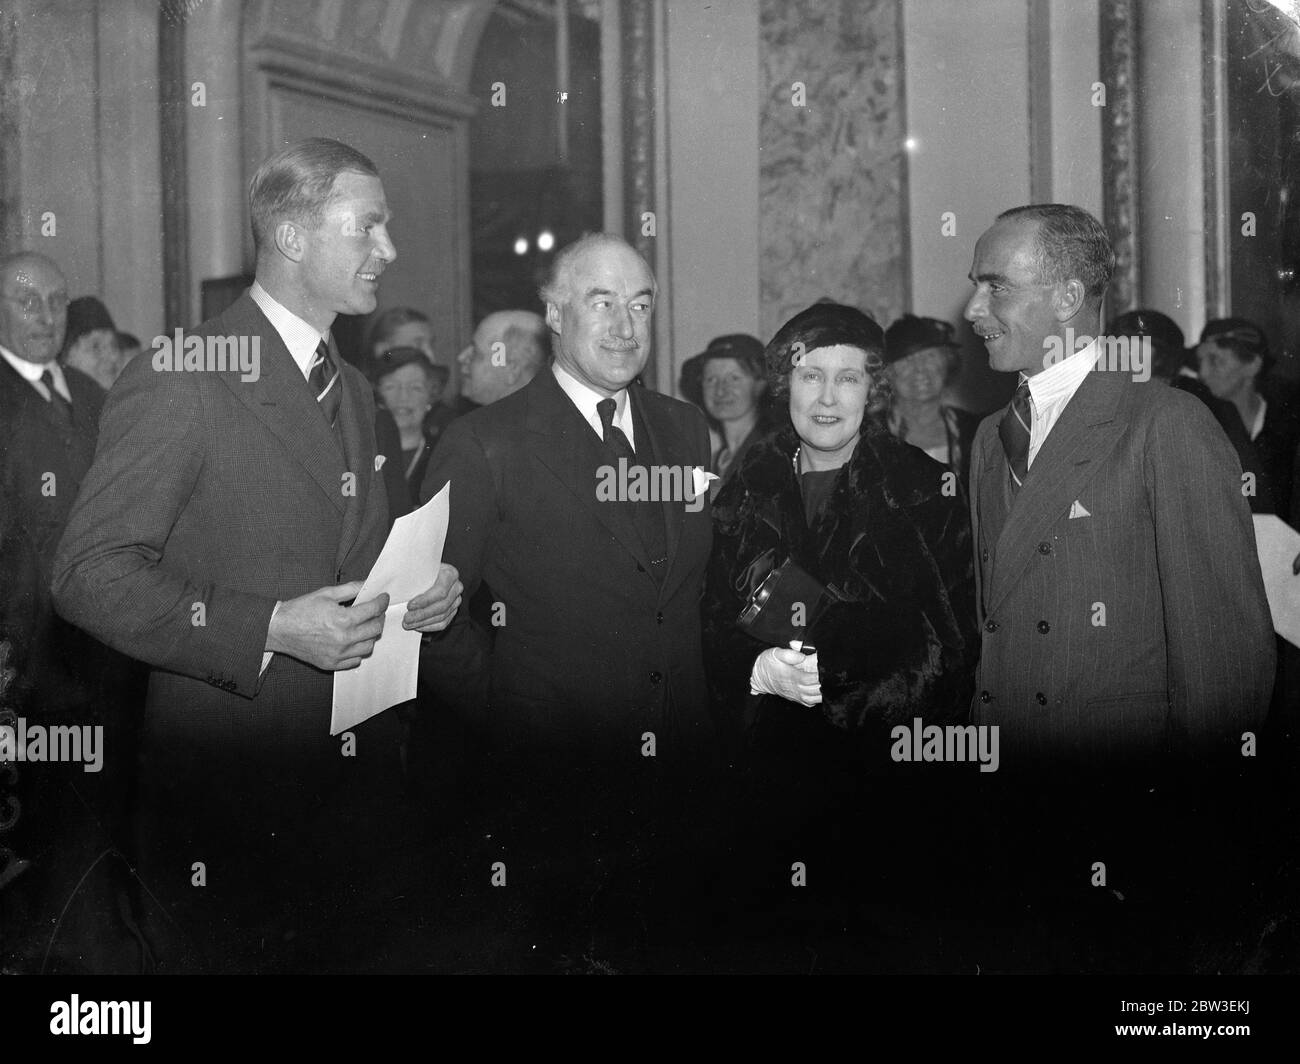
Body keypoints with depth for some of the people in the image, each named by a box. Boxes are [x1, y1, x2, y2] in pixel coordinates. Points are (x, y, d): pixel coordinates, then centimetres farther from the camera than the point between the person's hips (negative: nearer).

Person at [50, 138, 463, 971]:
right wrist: (270, 629, -25)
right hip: (233, 783, -7)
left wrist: (421, 590, 2)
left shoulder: (354, 392, 15)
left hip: (360, 771, 7)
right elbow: (92, 573, -17)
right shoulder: (181, 383, -12)